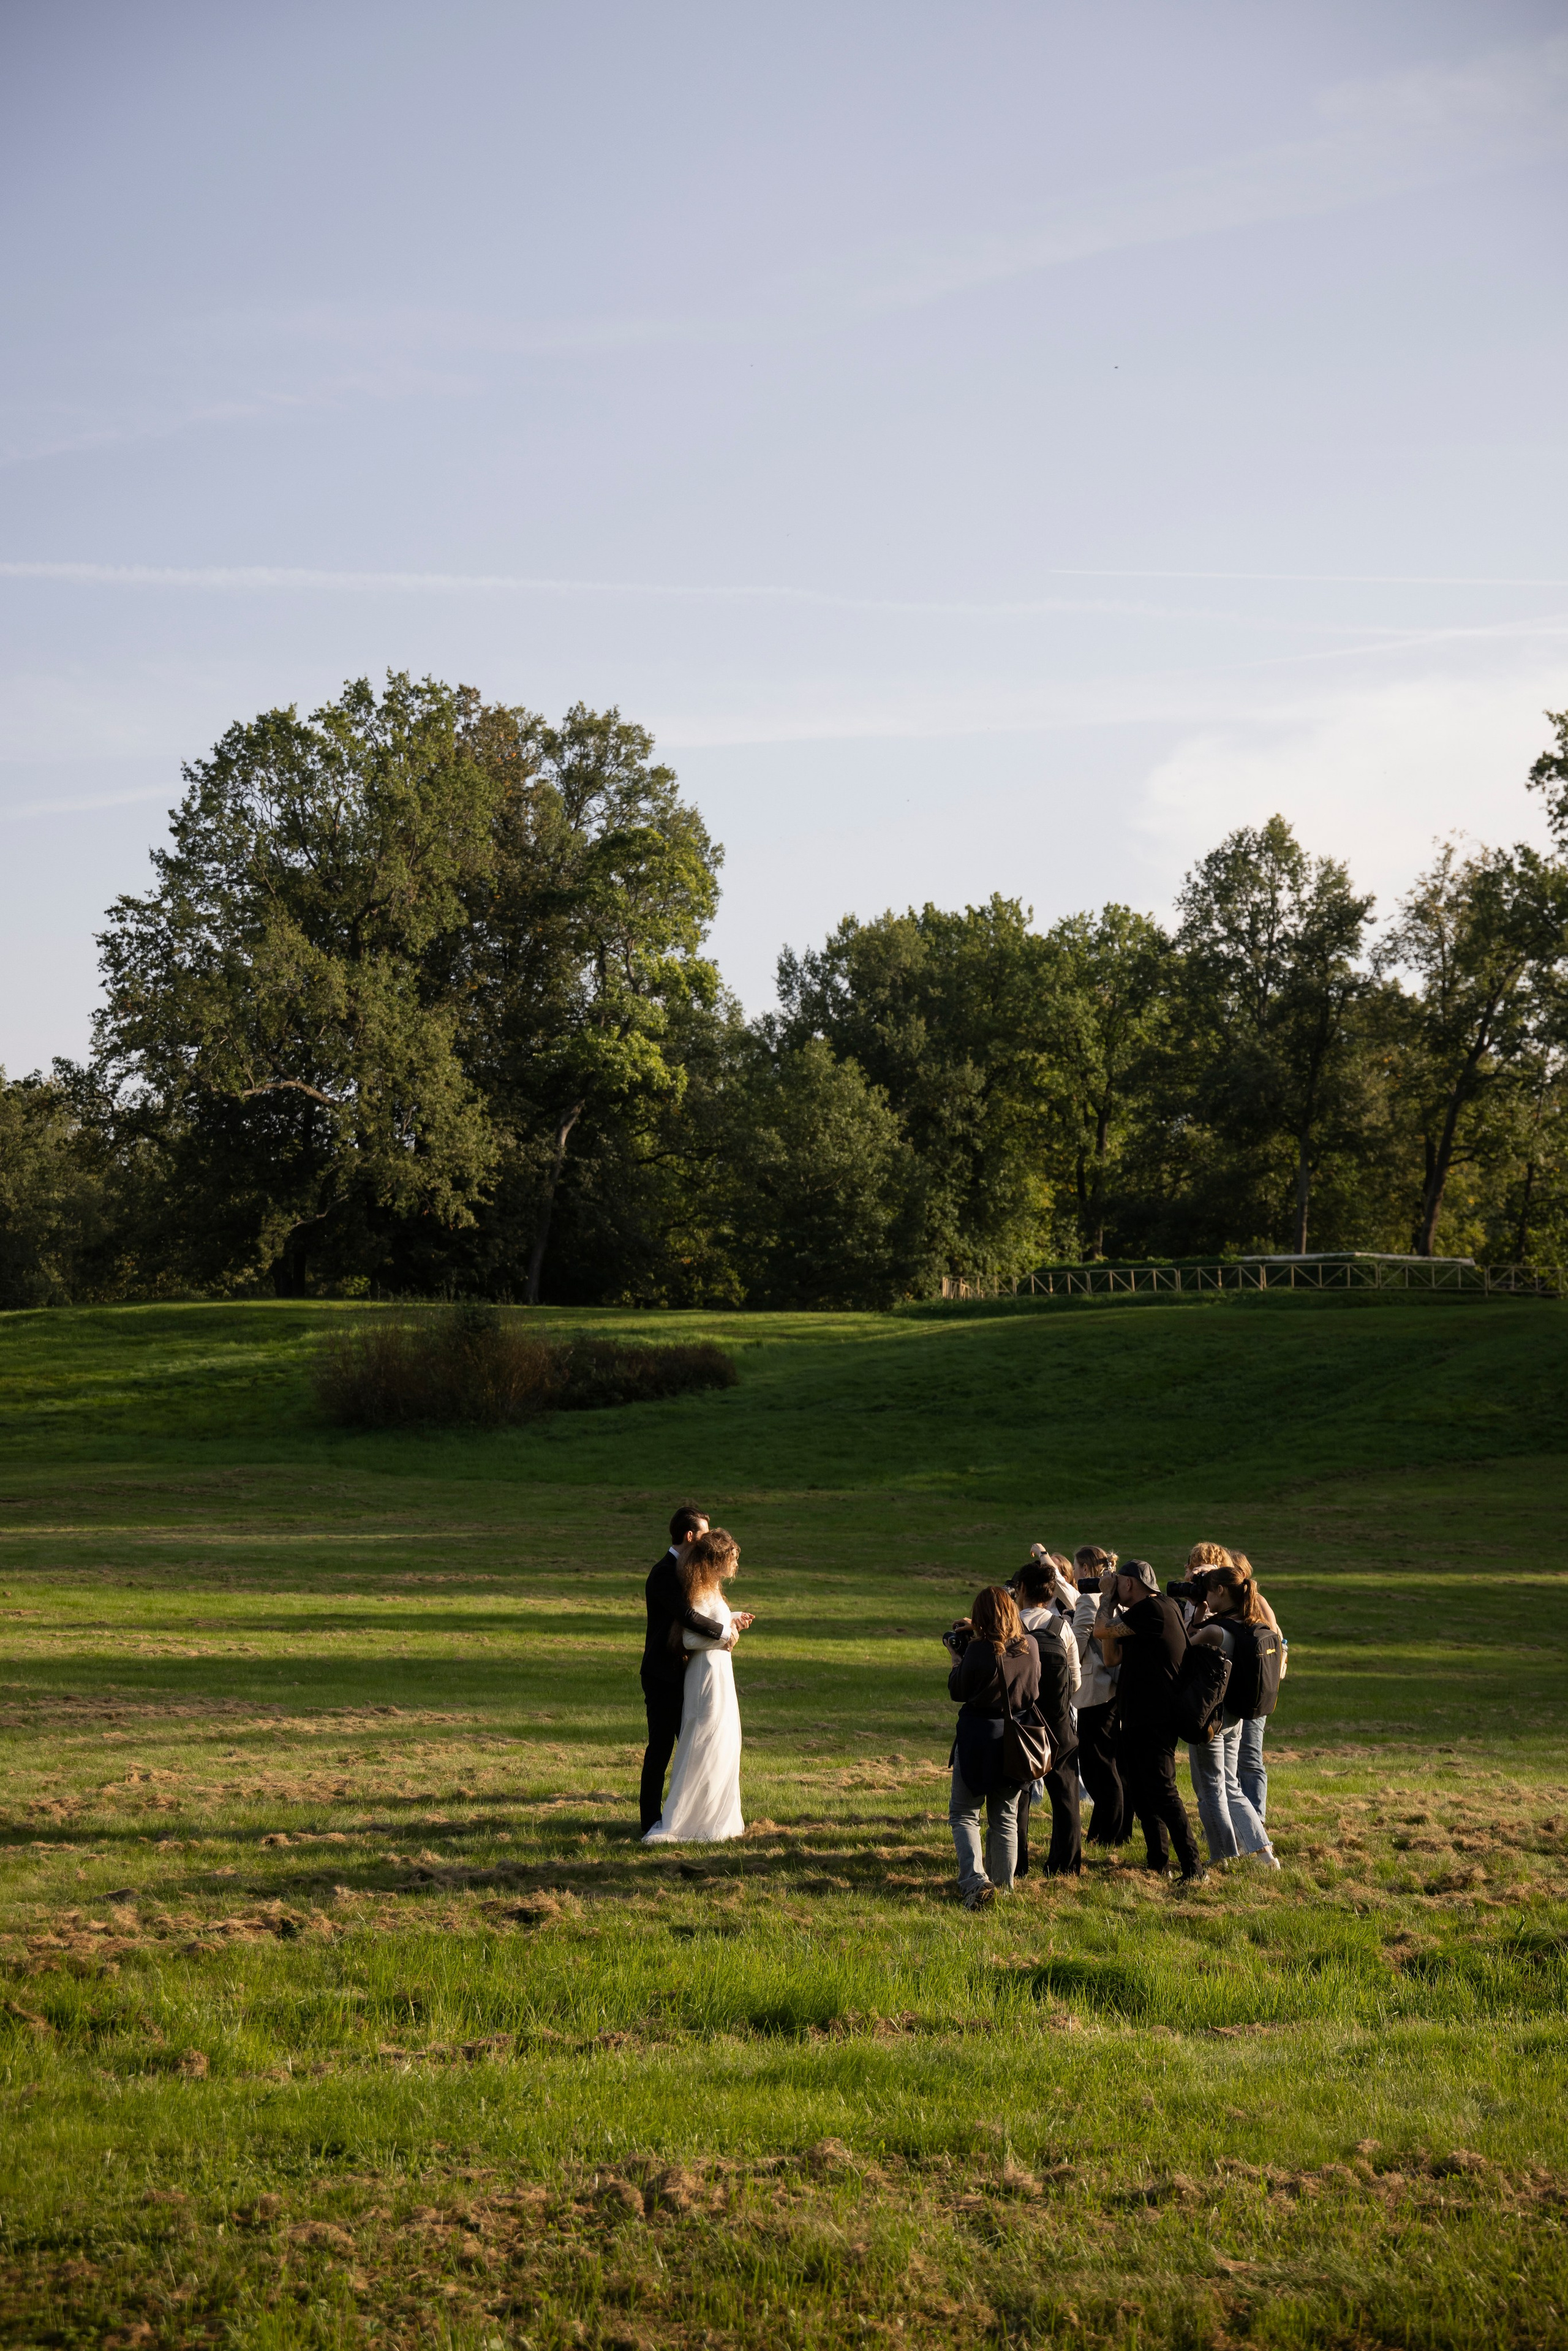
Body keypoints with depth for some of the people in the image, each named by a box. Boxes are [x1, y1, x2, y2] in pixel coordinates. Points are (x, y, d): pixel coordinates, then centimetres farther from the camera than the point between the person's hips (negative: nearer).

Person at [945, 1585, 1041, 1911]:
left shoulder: (979, 1650, -16)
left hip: (979, 1736, -4)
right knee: (1006, 1817, 16)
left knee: (964, 1813, 5)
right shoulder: (1030, 1647, -3)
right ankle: (1002, 1885, 21)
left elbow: (957, 1692, -6)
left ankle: (976, 1881, -13)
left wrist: (957, 1657, 10)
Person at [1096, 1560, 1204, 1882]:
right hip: (1139, 1718, 11)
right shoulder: (1163, 1608, 15)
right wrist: (1112, 1602, 17)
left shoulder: (1152, 1610, -17)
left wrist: (1108, 1597, 1)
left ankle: (1193, 1867, -11)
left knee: (1161, 1792, -11)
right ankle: (1158, 1863, 22)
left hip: (1154, 1720, -11)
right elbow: (1112, 1657, 20)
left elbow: (1101, 1630, -15)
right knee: (1140, 1793, 15)